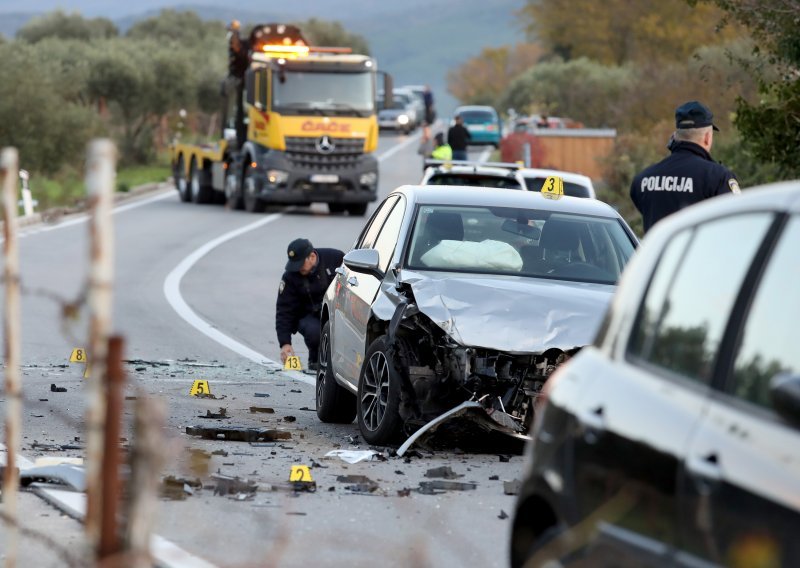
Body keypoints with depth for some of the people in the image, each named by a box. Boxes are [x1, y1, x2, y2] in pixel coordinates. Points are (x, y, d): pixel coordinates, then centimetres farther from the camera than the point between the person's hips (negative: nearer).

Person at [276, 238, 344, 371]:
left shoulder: (335, 258, -12)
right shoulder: (290, 277, -9)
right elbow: (284, 311, -9)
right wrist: (285, 343, -19)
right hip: (310, 315, 0)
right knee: (313, 331, -33)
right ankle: (315, 360, -1)